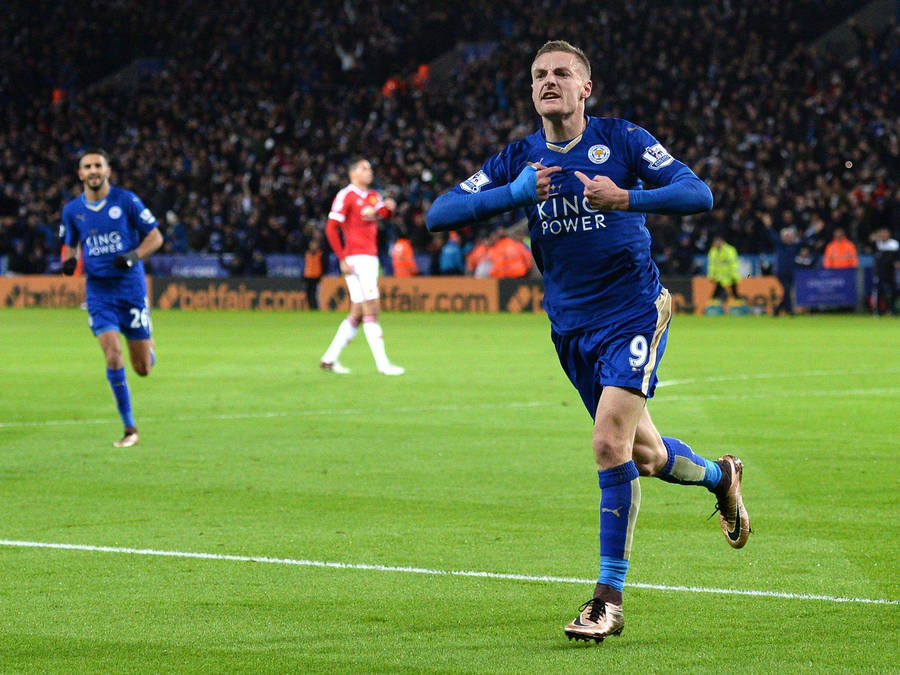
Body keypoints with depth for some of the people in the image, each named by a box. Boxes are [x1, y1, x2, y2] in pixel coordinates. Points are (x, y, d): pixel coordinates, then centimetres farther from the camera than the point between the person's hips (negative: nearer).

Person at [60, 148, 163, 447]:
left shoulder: (126, 200, -5)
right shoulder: (72, 210, 4)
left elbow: (155, 236, 0)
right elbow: (70, 245, 20)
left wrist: (133, 256, -17)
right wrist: (69, 260, -4)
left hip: (130, 286, -1)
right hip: (98, 289, 1)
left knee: (142, 368, 2)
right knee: (112, 354, -16)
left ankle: (147, 345, 42)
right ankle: (129, 429, -8)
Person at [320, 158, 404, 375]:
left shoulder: (373, 196, 18)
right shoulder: (346, 196, -7)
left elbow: (384, 213, 3)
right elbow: (331, 229, -11)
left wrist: (390, 207, -21)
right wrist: (343, 260, -16)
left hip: (371, 258, 9)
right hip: (356, 259, -9)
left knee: (358, 314, 10)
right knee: (371, 310, -11)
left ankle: (329, 358, 16)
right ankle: (382, 363, -12)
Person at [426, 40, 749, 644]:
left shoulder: (623, 140, -7)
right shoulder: (519, 160, 3)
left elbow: (698, 195, -16)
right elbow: (439, 215, -5)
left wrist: (625, 198, -32)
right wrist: (515, 193, -21)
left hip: (634, 313, -5)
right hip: (571, 326, 5)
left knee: (610, 443, -19)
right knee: (644, 456, 14)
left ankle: (610, 599, -11)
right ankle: (720, 476, 48)